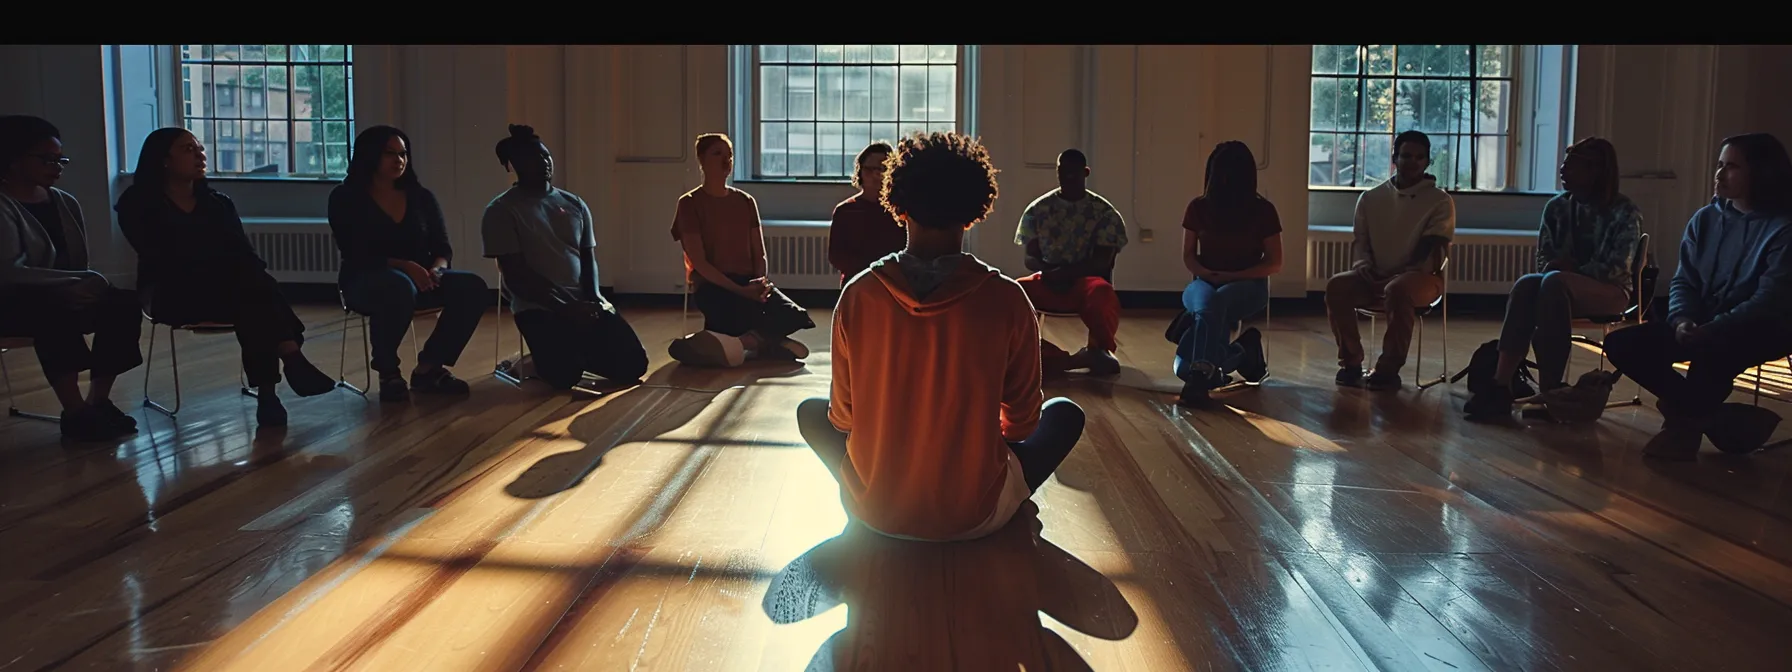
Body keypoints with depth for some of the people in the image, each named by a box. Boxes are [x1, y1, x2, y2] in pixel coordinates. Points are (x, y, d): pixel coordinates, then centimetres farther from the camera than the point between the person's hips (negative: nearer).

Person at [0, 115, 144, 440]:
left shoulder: (66, 203, 11)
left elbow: (79, 264, 9)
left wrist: (86, 284, -14)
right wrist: (76, 283, -28)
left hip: (63, 297, 7)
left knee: (123, 302, -21)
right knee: (55, 310, -39)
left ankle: (98, 400, -16)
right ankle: (75, 412, -34)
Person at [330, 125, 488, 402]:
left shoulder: (421, 197, 10)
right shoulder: (346, 198, -3)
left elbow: (443, 248, 7)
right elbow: (356, 255, -14)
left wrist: (435, 270, -17)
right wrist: (404, 266, -27)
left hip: (418, 278, 5)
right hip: (365, 281, -5)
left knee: (472, 287, -22)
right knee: (399, 287, -41)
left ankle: (429, 367, -11)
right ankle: (388, 372, -20)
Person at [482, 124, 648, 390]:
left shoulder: (575, 205, 14)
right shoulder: (501, 211, -3)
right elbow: (516, 277, -9)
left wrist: (594, 298, -7)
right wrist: (565, 308, -17)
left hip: (584, 303, 5)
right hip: (538, 306, -5)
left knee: (633, 363, -12)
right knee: (565, 374, -30)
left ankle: (574, 351, 16)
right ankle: (543, 360, 8)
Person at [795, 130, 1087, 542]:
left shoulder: (859, 295, -10)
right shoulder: (1007, 300, -13)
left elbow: (842, 418, 0)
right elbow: (1023, 422, -1)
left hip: (873, 511, 1)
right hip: (976, 517, -1)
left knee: (811, 411, 29)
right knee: (1065, 414, 22)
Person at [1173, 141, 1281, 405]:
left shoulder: (1263, 210, 0)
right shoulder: (1199, 207, 5)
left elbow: (1274, 264, 1)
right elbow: (1188, 256, 12)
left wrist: (1232, 276, -13)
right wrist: (1205, 273, -11)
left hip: (1248, 285, -2)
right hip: (1204, 283, 3)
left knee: (1213, 302, -39)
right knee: (1206, 302, -38)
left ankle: (1201, 373, -52)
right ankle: (1242, 352, -19)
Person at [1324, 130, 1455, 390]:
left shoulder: (1440, 201, 0)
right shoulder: (1370, 198, 12)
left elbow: (1432, 253, -8)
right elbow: (1360, 242, 12)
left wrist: (1397, 277, -21)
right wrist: (1365, 268, -10)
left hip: (1420, 277, -4)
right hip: (1375, 276, 4)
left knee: (1398, 290, -39)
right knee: (1336, 285, -26)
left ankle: (1388, 369, -29)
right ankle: (1351, 362, -19)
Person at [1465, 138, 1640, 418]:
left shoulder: (1625, 212, -7)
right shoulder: (1556, 206, 6)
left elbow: (1617, 269, -13)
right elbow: (1544, 258, 8)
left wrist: (1571, 268, -19)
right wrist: (1556, 267, -14)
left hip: (1610, 291, -4)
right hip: (1563, 288, 4)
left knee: (1553, 282, -37)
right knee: (1526, 284, -32)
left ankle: (1550, 391, -38)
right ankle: (1501, 386, -44)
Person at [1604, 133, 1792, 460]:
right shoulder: (1705, 218, 10)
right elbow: (1683, 280, 8)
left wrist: (1711, 330, -26)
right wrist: (1682, 320, -13)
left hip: (1760, 329, -7)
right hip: (1702, 324, 7)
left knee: (1711, 352, -41)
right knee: (1621, 344, -13)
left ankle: (1686, 423, -9)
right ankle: (1709, 417, -13)